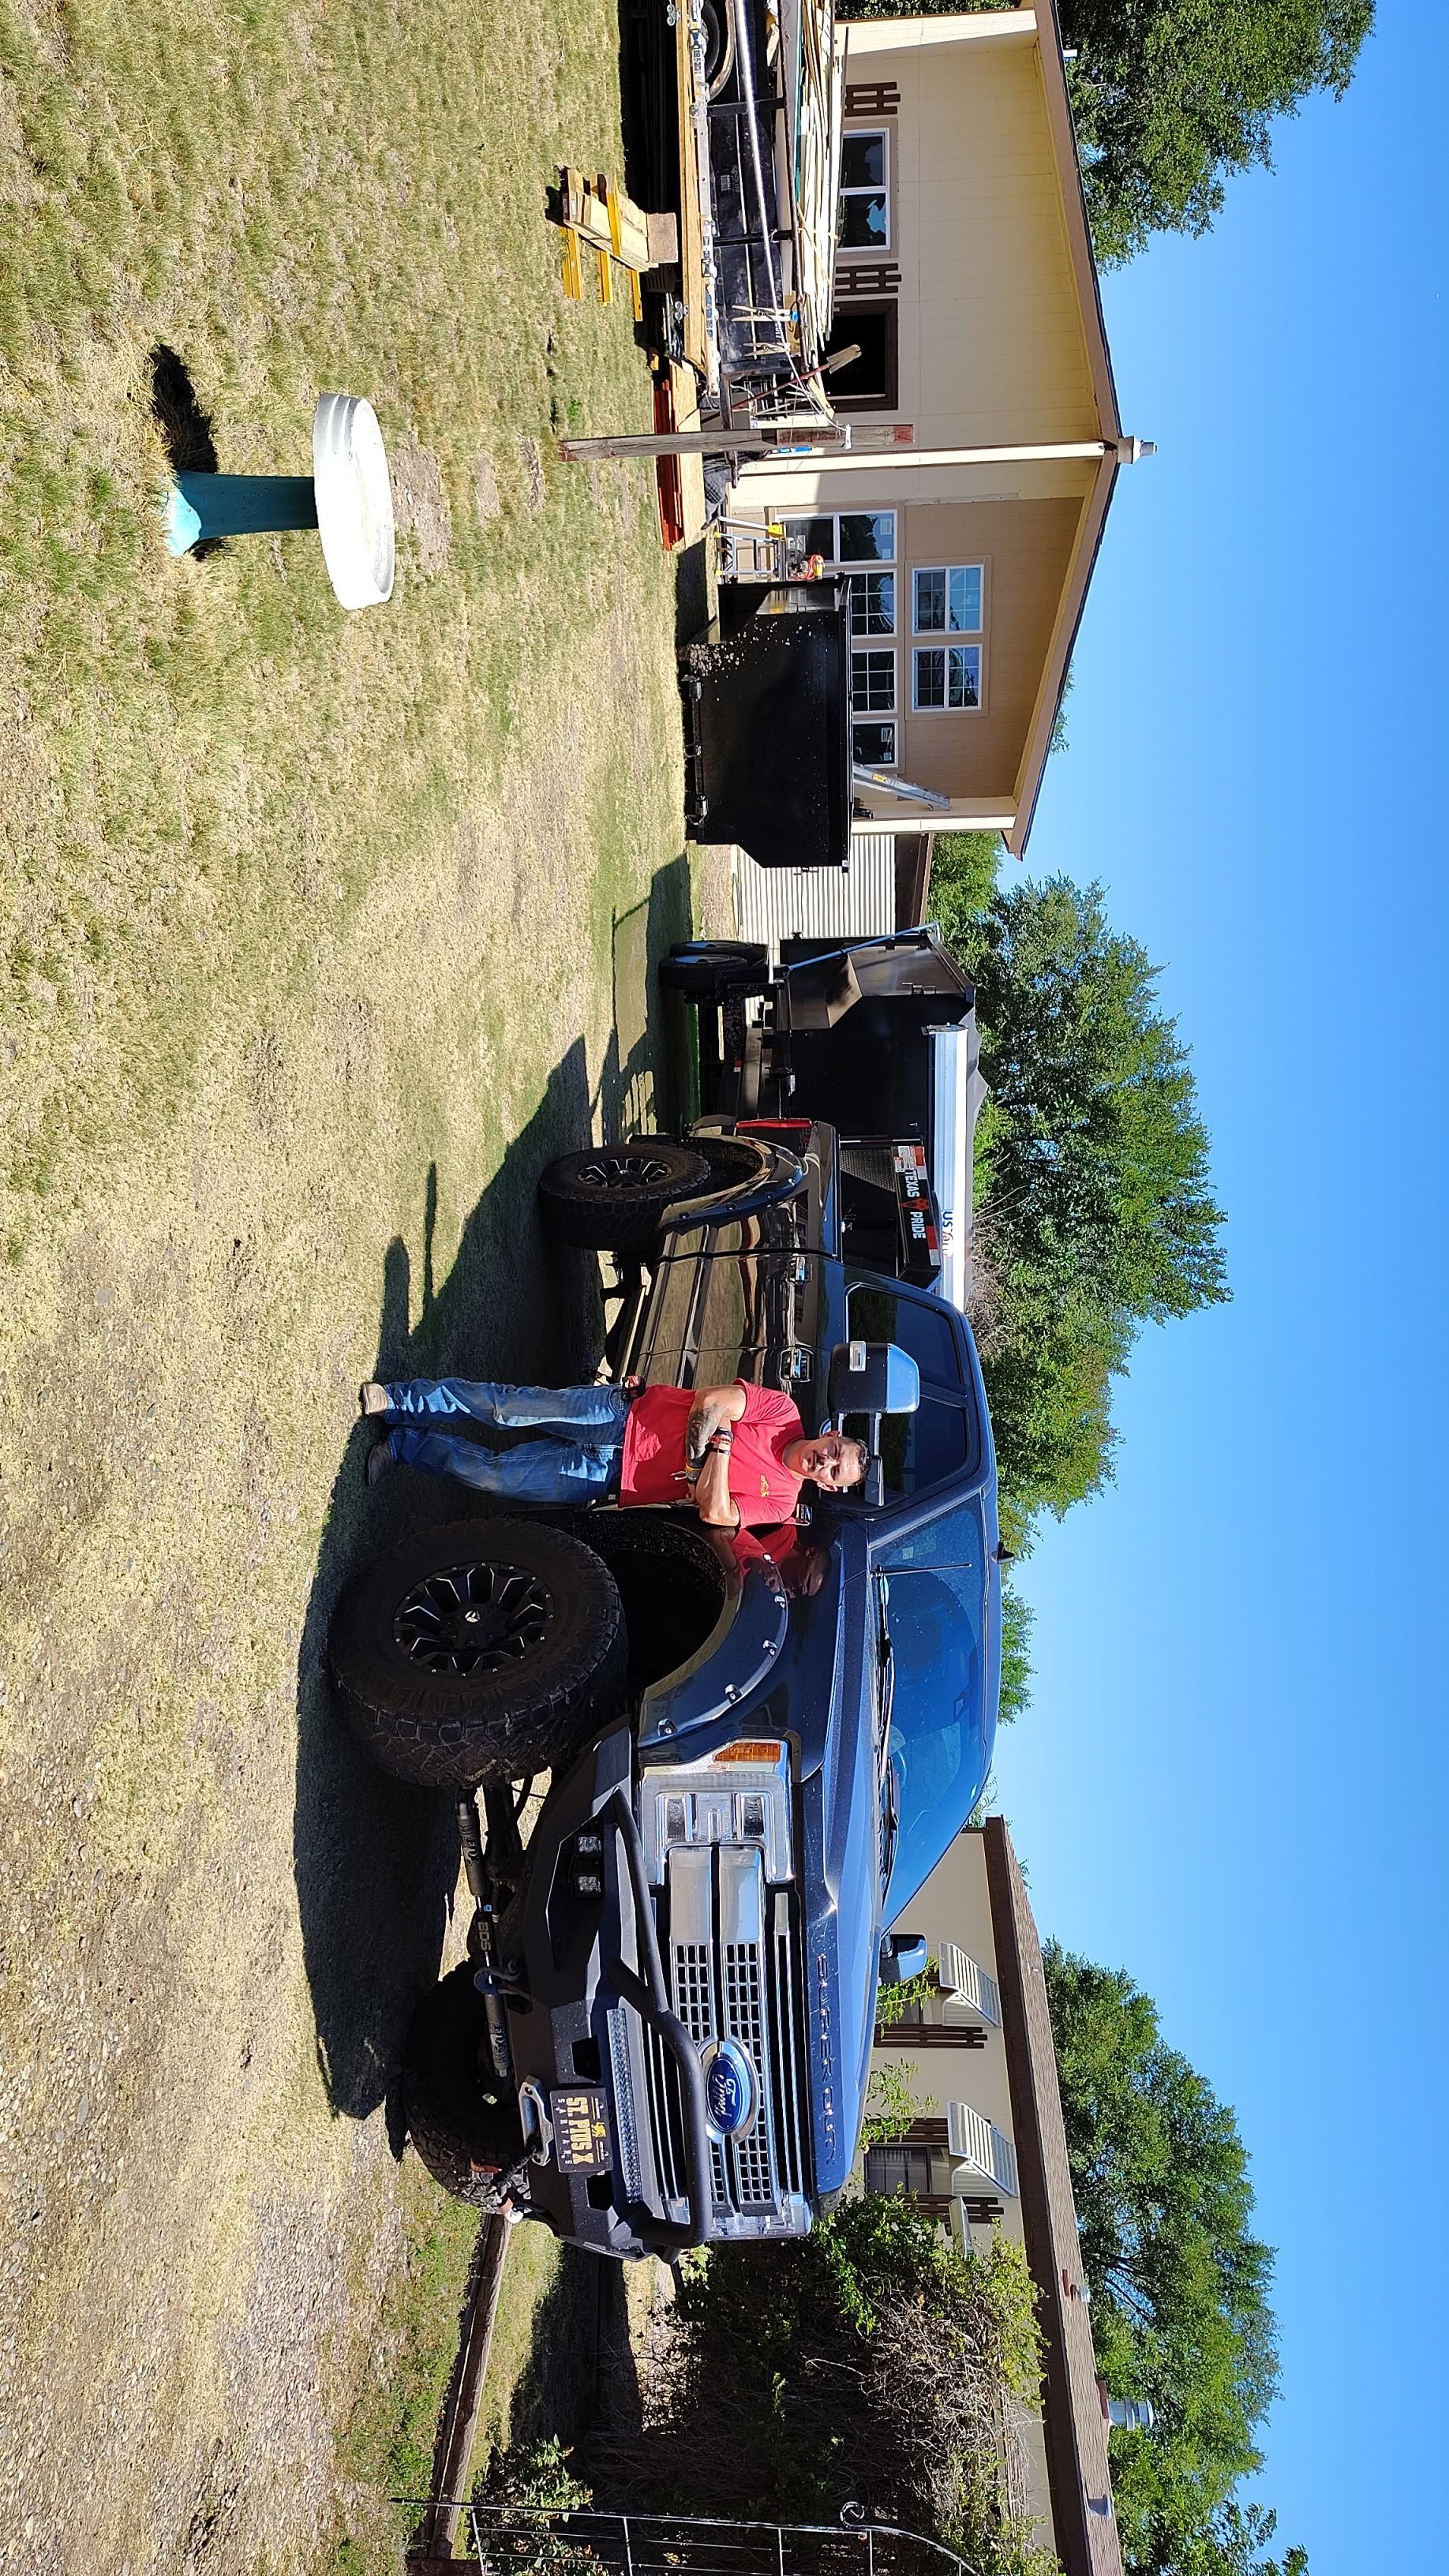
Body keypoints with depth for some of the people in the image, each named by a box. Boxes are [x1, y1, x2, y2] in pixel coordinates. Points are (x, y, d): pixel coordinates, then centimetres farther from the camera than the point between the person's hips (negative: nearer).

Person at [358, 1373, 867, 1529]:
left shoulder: (778, 1501, -3)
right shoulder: (782, 1409, -3)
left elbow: (715, 1514, -17)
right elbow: (710, 1401, -8)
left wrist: (719, 1448, -19)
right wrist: (697, 1460, -16)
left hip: (612, 1481, 0)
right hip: (624, 1415, 0)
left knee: (495, 1477, -12)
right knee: (511, 1407, -19)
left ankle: (404, 1445, 10)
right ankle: (396, 1401, 0)